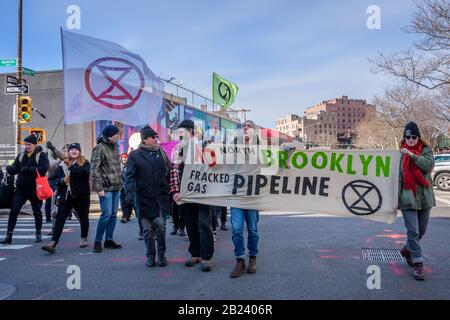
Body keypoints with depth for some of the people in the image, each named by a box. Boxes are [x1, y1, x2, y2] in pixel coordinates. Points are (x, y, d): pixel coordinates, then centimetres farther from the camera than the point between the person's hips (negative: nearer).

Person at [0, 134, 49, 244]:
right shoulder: (21, 155, 10)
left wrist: (27, 169, -24)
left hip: (35, 189, -3)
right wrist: (9, 168, -18)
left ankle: (38, 234, 23)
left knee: (37, 212, 8)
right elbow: (14, 169, 4)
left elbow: (43, 169, -19)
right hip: (21, 188, 4)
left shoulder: (41, 155, -4)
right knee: (13, 211, -3)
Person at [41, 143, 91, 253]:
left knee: (83, 217, 12)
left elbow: (84, 172, -20)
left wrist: (71, 166, -16)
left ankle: (84, 239, 34)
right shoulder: (62, 164, 10)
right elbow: (56, 179, 13)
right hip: (65, 196, 2)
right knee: (60, 219, -6)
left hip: (81, 195, -2)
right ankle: (53, 244, -12)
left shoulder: (84, 163, 1)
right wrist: (62, 180, -8)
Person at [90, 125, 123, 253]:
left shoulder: (114, 147, 14)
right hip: (106, 188, -8)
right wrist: (99, 188, -17)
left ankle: (109, 240, 17)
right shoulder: (99, 148, -10)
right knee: (106, 214, -10)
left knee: (113, 214, 9)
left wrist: (120, 182, 14)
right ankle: (98, 241, 3)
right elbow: (94, 170, -14)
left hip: (116, 187, 8)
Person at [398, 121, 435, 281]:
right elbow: (396, 177, -1)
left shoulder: (426, 150, 5)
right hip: (408, 199, -3)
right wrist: (395, 199, -5)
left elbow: (429, 165, -15)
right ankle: (418, 264, -1)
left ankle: (407, 249, 38)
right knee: (413, 231, -8)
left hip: (425, 197, 3)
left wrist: (412, 155, -21)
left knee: (421, 230, 14)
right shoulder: (400, 153, 1)